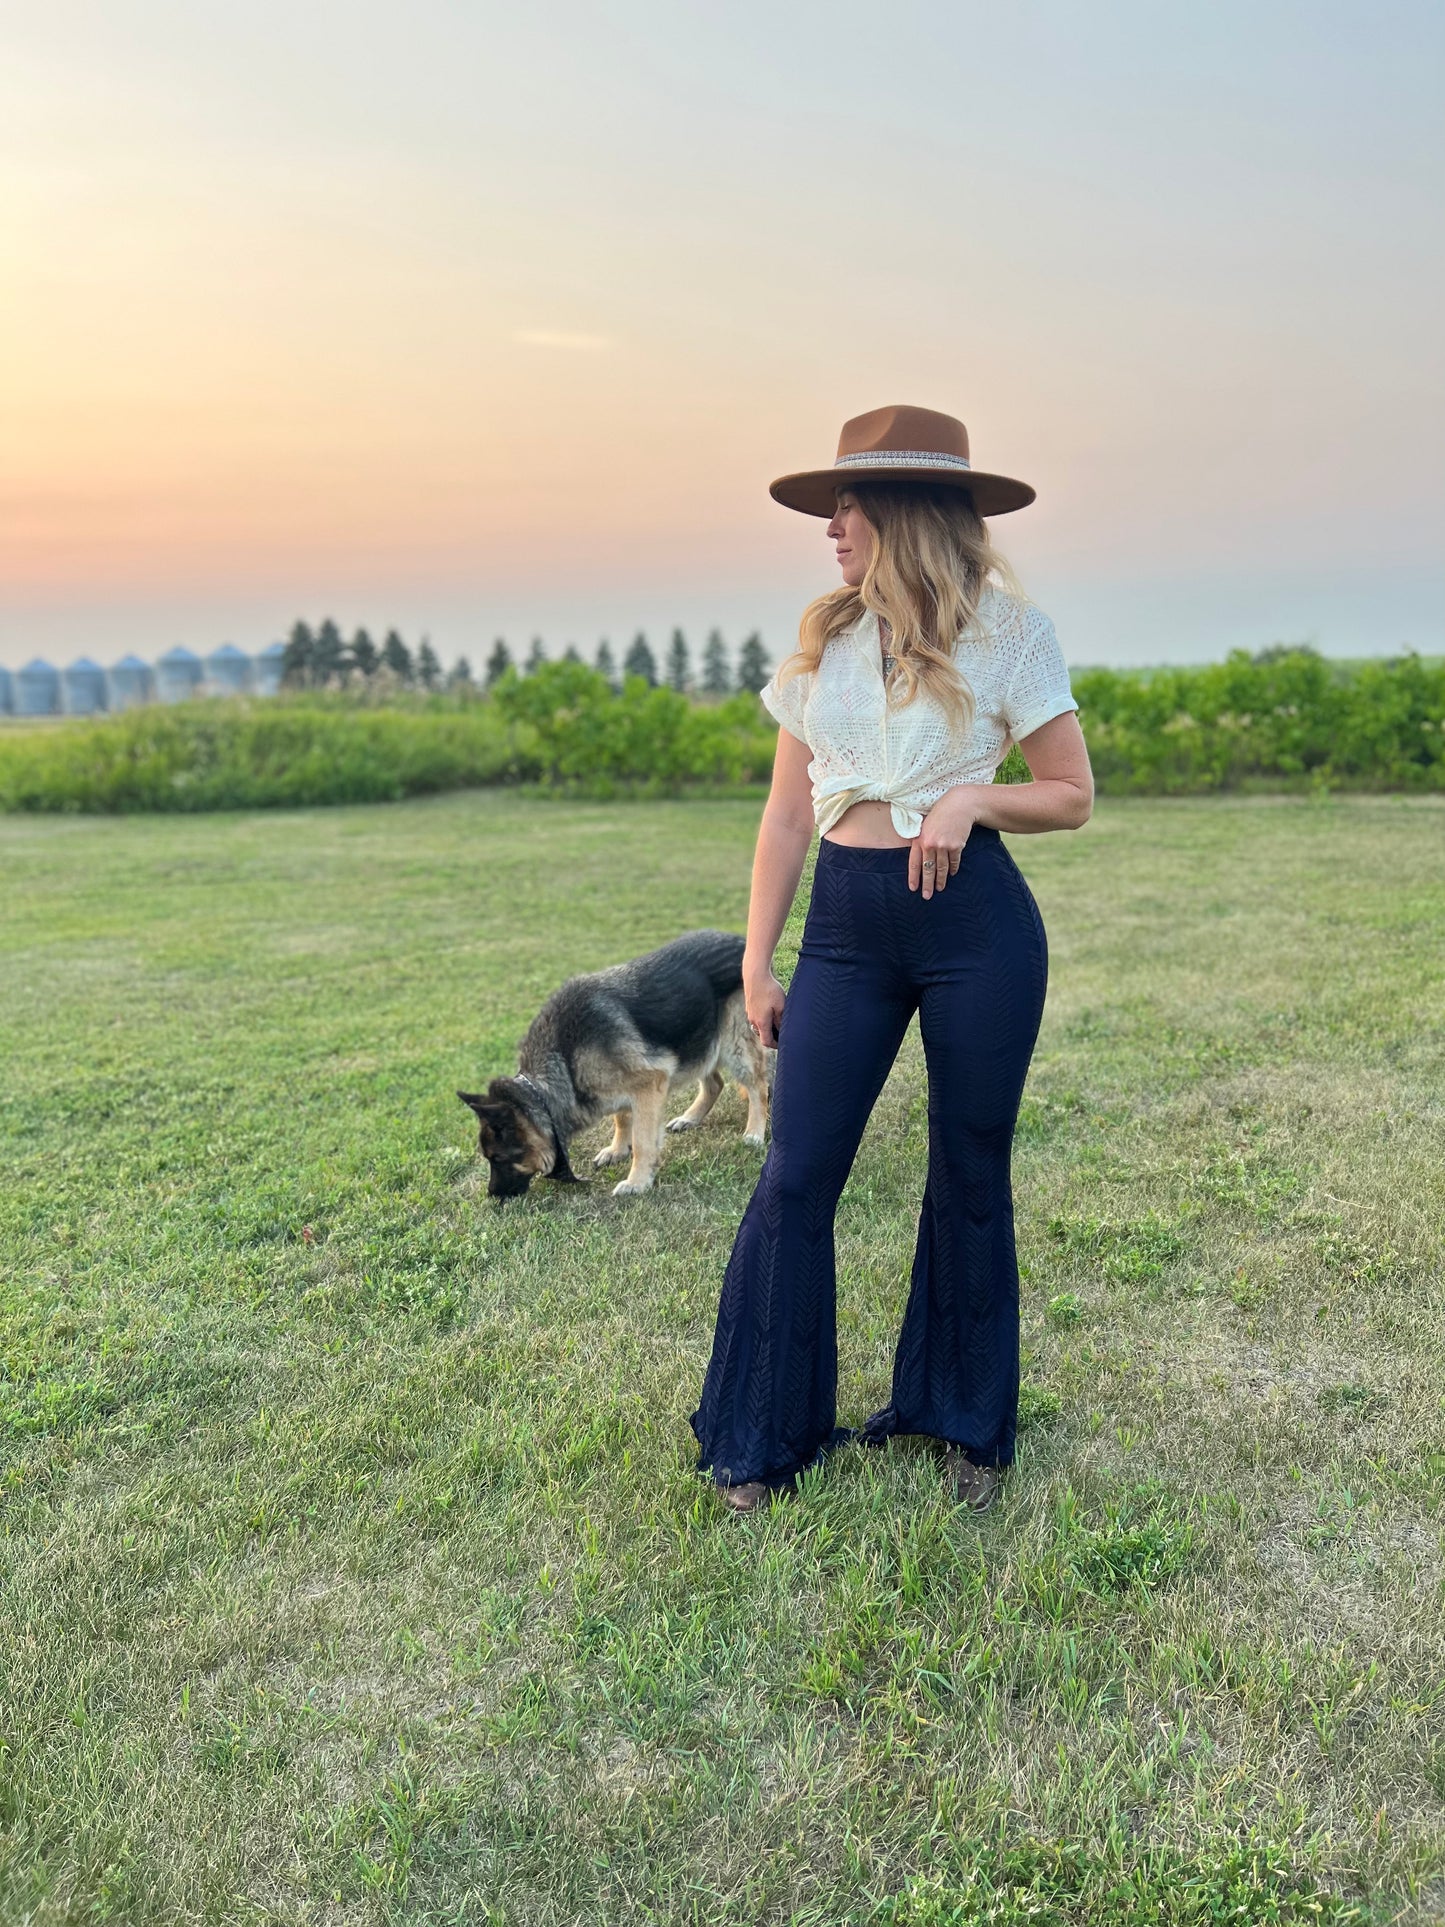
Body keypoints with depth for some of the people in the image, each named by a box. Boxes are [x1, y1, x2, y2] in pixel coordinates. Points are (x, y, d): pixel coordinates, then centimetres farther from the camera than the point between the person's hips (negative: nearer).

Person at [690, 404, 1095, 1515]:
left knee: (971, 1176, 7)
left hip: (976, 920, -2)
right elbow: (788, 813, 9)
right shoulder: (824, 637, 10)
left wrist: (975, 799, -15)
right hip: (847, 923, 3)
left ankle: (968, 1425, 27)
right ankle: (762, 1442, 13)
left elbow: (1073, 796, 5)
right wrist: (757, 962, 5)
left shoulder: (1007, 627, 1)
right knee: (796, 1176, -3)